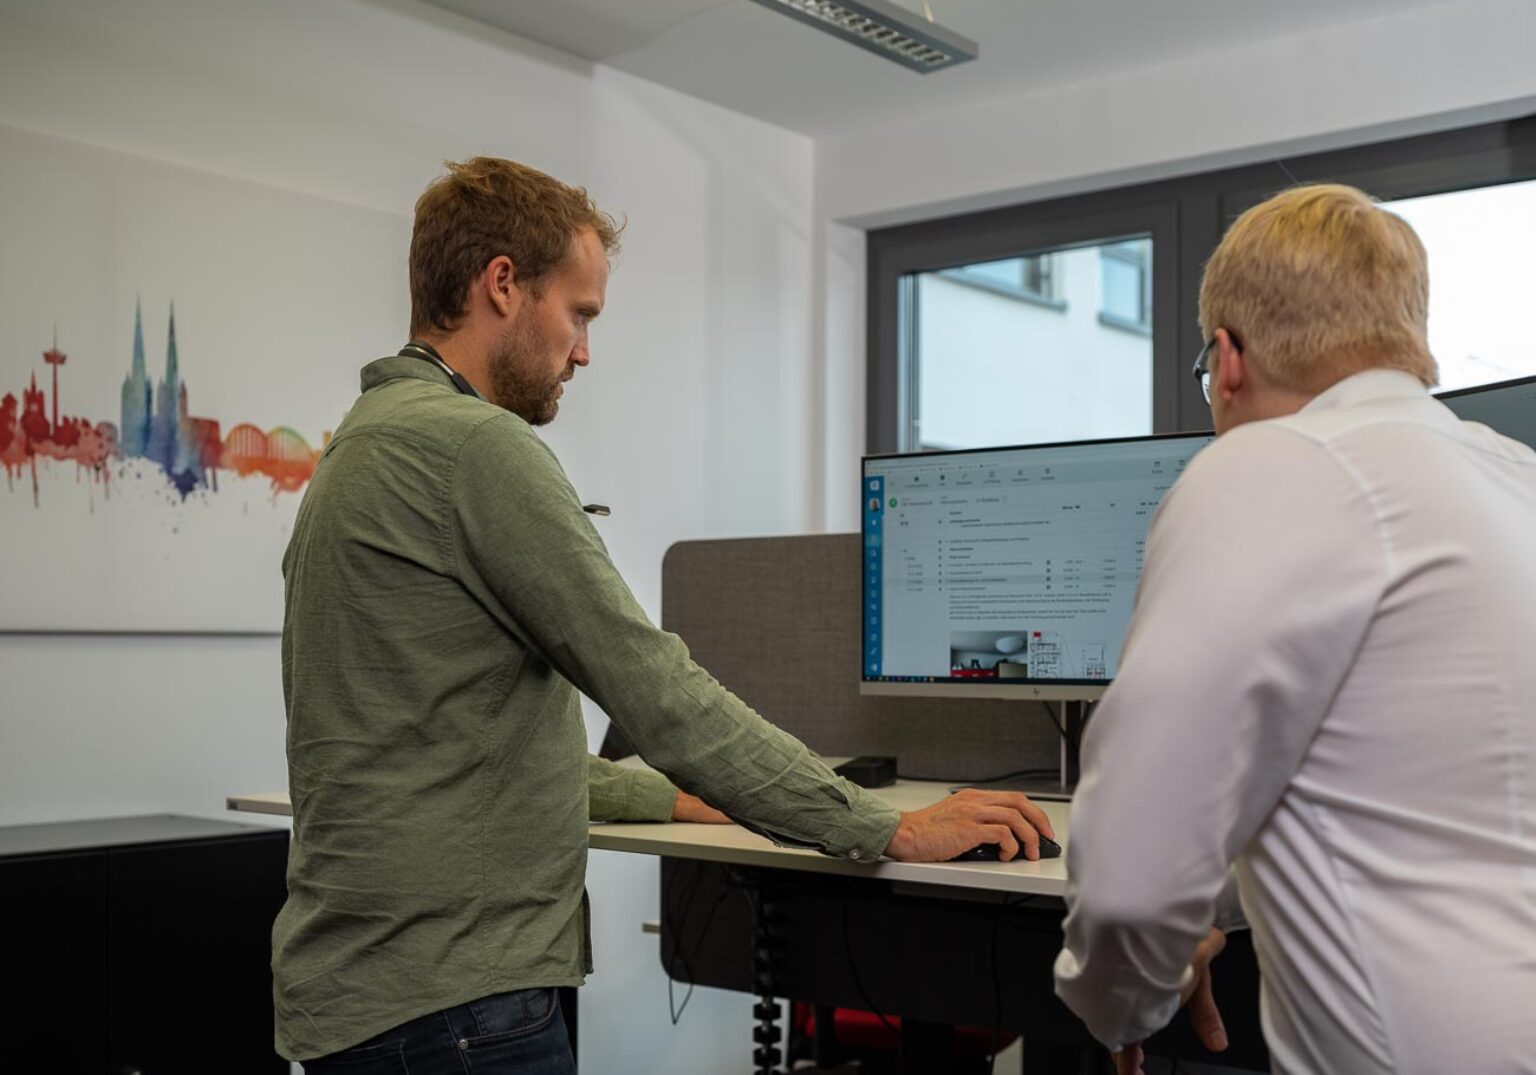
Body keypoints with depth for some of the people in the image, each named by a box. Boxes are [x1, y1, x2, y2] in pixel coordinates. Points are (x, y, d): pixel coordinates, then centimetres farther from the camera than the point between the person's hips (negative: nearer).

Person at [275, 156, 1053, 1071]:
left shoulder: (367, 448, 15)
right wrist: (890, 830, -13)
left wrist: (670, 797, 21)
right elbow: (655, 690, -19)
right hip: (444, 998, -10)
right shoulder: (474, 445, -16)